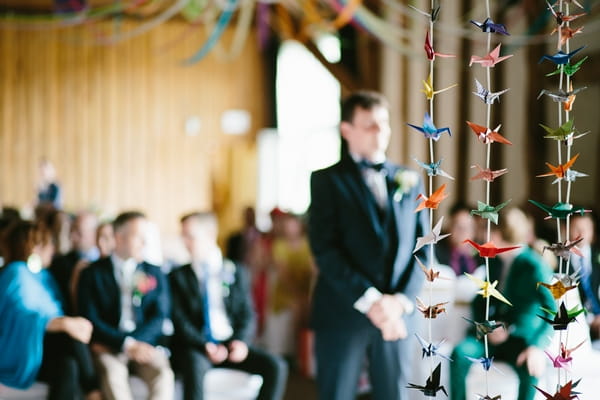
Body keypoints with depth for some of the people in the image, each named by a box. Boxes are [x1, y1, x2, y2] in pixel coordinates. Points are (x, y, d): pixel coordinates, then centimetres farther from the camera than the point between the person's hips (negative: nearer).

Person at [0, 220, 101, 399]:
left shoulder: (44, 276, 19)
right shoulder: (16, 273, -9)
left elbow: (55, 313, 14)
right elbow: (22, 314, -25)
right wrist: (63, 323, -38)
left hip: (46, 350, 7)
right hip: (21, 353, -7)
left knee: (68, 365, -27)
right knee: (72, 336, -32)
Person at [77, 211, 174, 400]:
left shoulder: (155, 273, 14)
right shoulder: (93, 274, 7)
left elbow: (159, 318, 5)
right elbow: (91, 320, -3)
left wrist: (136, 343, -11)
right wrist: (127, 344, -17)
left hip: (146, 344, 2)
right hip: (109, 348, -2)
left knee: (162, 374, -30)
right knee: (113, 374, -35)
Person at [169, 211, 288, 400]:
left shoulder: (235, 273, 13)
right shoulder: (178, 276, 9)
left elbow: (247, 315, 9)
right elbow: (179, 320, -1)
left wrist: (241, 342, -13)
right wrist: (204, 346, -19)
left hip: (232, 343, 3)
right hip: (195, 346, -2)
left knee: (276, 366, -22)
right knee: (196, 367, -38)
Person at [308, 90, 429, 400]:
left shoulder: (409, 181, 13)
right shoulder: (327, 180, 1)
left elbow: (422, 248, 8)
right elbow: (324, 249, -9)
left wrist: (402, 300, -7)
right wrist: (369, 300, -16)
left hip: (398, 313, 3)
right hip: (343, 313, -3)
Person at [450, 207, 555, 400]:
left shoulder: (535, 266, -10)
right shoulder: (496, 262, 11)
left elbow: (553, 311, -21)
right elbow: (479, 302, 17)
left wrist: (538, 347, -35)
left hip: (522, 339, -5)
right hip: (492, 335, 5)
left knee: (530, 368, -37)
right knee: (460, 353, -26)